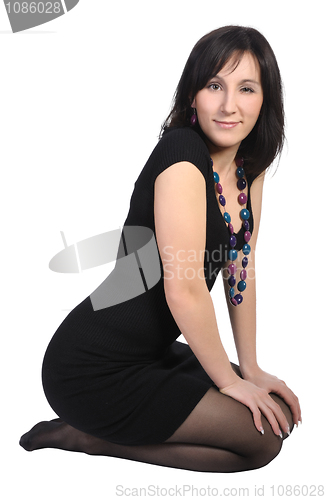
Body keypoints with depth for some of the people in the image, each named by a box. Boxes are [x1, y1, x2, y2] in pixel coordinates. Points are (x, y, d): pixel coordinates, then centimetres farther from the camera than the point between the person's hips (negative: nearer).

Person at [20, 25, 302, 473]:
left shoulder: (250, 164, 5)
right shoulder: (182, 152, -22)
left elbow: (239, 267, 9)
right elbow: (184, 289, -24)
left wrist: (250, 369, 9)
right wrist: (228, 380, -9)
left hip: (151, 352, 9)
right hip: (94, 371, -9)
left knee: (280, 412, 12)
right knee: (263, 439, -8)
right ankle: (88, 436, 2)